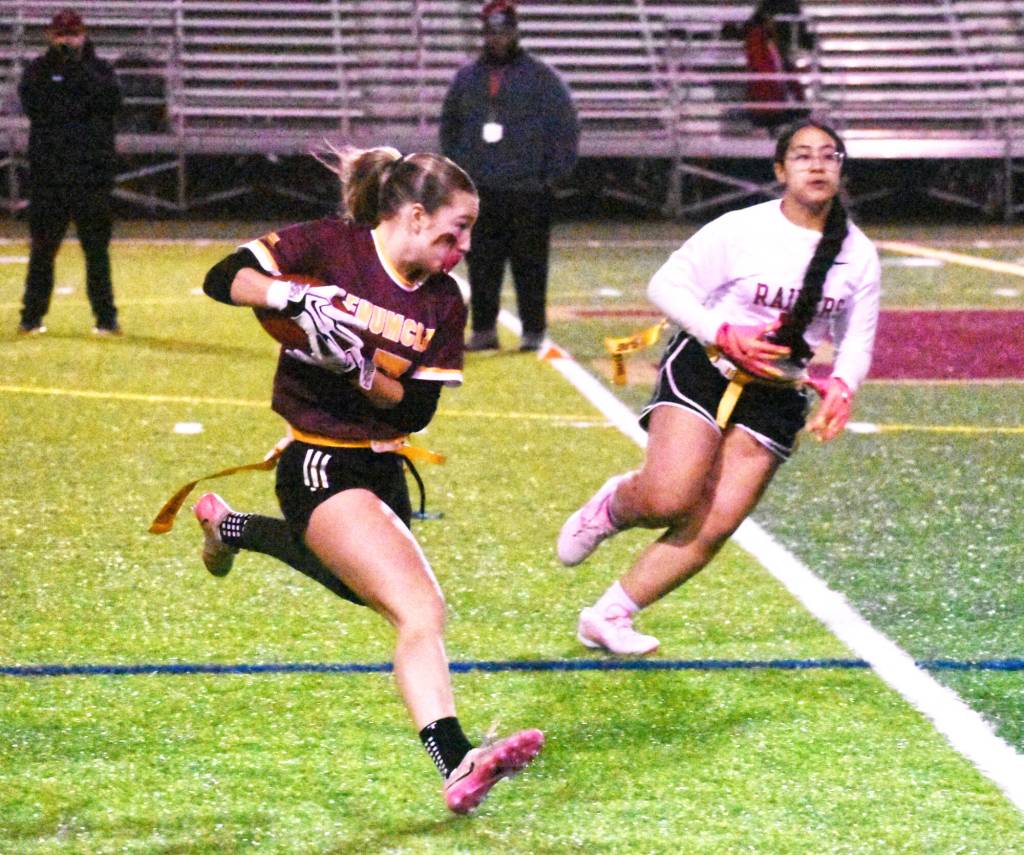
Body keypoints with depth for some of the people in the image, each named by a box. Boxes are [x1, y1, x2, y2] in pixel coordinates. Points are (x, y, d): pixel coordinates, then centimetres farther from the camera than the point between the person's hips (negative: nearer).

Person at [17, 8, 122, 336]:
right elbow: (34, 105, -9)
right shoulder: (38, 70, 8)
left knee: (97, 248, 1)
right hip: (47, 173, 0)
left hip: (92, 172, 0)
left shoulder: (99, 69, 9)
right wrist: (79, 104, -12)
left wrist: (80, 71, -13)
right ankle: (32, 316, 10)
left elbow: (110, 101, -10)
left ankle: (106, 317, 6)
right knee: (42, 248, 3)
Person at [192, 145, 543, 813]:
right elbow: (223, 279, -14)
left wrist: (359, 367, -19)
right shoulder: (329, 246, -8)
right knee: (420, 609, -25)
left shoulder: (445, 303, 6)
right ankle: (456, 762, -38)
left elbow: (418, 408, -1)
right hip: (320, 465, -8)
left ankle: (232, 527, 52)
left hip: (383, 468, 8)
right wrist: (295, 295, -30)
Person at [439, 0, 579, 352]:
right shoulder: (467, 77, 12)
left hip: (527, 190, -3)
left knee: (529, 263, -1)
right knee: (481, 264, 3)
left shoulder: (539, 76, 1)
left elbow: (566, 125, 2)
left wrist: (553, 174, -3)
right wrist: (456, 168, 13)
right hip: (479, 190, 3)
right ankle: (483, 329, 8)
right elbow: (449, 124, 22)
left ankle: (533, 330, 6)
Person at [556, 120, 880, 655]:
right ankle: (610, 506, 15)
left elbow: (857, 339, 8)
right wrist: (724, 335, -19)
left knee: (715, 526, -7)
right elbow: (666, 285, -6)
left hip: (777, 395, 4)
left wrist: (841, 386, -13)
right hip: (704, 368, -4)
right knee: (670, 498, -23)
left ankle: (607, 618, 5)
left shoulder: (858, 254, 0)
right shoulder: (740, 230, -12)